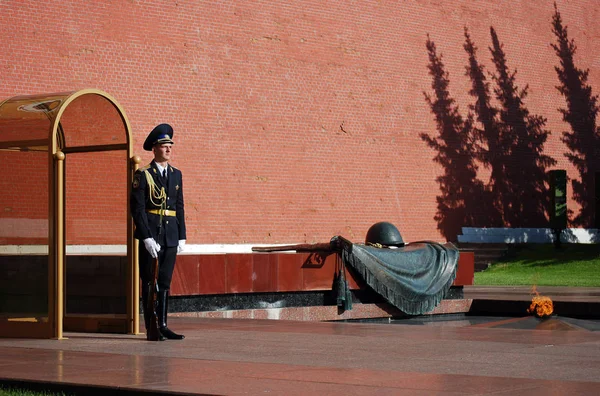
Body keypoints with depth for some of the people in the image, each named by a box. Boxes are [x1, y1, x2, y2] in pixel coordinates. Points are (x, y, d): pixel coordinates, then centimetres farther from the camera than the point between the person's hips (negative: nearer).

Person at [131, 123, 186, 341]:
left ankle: (162, 325, 12)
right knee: (149, 282, 0)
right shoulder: (143, 175, -5)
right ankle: (151, 329, 3)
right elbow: (137, 208, -10)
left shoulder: (176, 174, 12)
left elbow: (179, 207, 14)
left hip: (171, 236, 5)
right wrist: (147, 238, -17)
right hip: (150, 235, -5)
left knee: (165, 281, 7)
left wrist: (182, 237, 7)